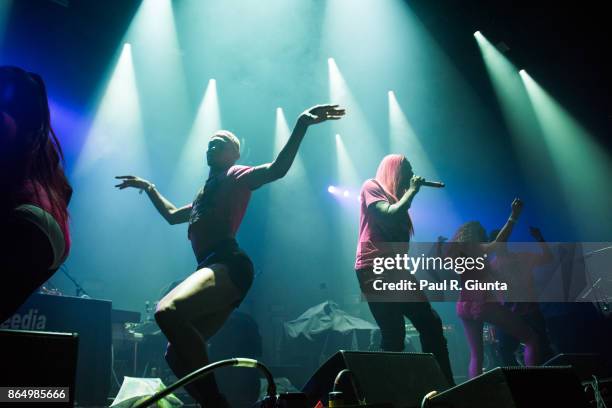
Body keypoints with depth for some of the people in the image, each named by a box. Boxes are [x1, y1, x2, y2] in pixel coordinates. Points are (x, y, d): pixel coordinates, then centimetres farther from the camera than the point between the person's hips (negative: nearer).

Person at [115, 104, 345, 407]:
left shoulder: (236, 176, 8)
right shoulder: (206, 192, 33)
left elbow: (277, 169, -11)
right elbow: (172, 215, 49)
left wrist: (301, 124, -21)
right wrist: (148, 187, 53)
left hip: (228, 266, -9)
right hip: (213, 269, 9)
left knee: (167, 311, -33)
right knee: (176, 356, 6)